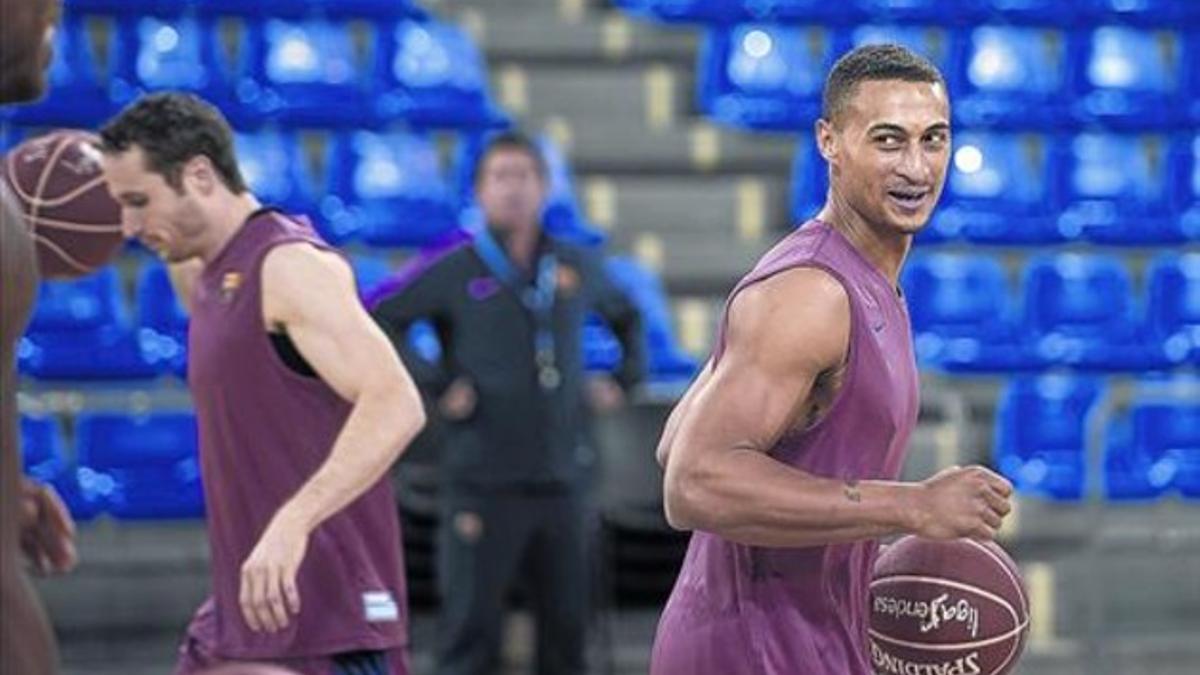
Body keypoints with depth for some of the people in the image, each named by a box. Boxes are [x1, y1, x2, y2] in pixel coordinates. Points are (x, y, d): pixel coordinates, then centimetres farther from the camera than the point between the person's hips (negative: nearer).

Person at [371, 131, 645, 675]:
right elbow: (377, 322, -8)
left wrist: (624, 379, 15)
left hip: (562, 481, 4)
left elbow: (625, 316, 30)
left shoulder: (577, 267, 11)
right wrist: (435, 384, -13)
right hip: (483, 483, -4)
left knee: (566, 626, 8)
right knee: (470, 631, -4)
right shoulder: (453, 271, -3)